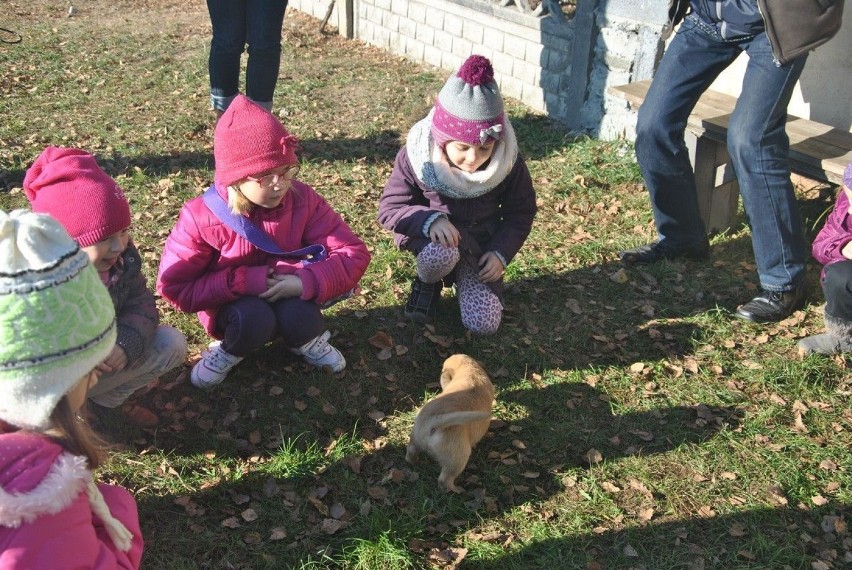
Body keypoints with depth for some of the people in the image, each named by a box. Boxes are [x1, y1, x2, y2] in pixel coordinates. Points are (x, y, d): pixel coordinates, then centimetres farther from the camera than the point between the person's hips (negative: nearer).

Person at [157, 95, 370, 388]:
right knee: (253, 318, -36)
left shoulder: (302, 199, -17)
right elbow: (174, 286, -19)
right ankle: (230, 350, 0)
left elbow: (353, 253, -17)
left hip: (289, 298, 2)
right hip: (235, 306, -1)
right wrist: (243, 282, -29)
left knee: (299, 318, -33)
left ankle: (307, 341, 5)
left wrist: (306, 281, -35)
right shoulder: (202, 217, -21)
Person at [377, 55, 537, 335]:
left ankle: (463, 276, 21)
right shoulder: (415, 157, -22)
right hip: (432, 235, -2)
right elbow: (389, 208, -17)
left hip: (481, 243, 2)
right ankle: (427, 284, -2)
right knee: (440, 253, -41)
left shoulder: (508, 162, -18)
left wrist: (501, 252, -17)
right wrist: (429, 220, -36)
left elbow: (521, 213, -3)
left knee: (484, 323, -11)